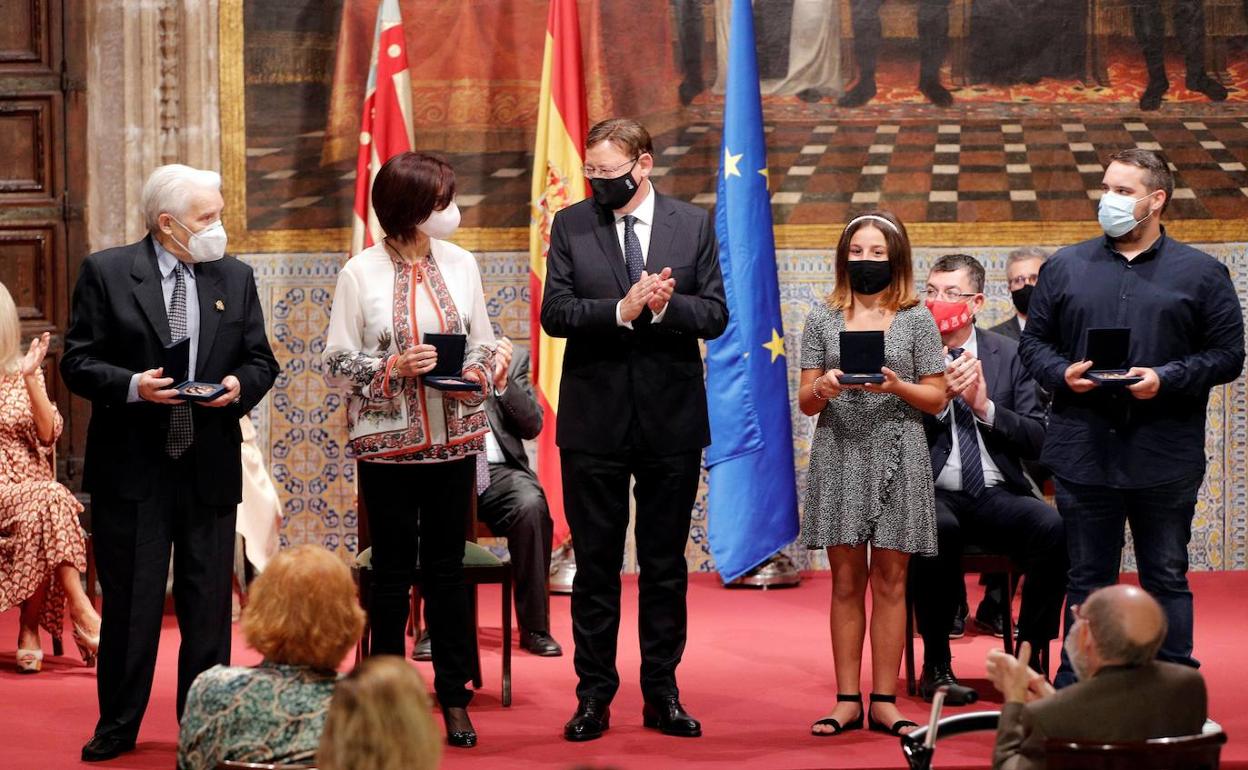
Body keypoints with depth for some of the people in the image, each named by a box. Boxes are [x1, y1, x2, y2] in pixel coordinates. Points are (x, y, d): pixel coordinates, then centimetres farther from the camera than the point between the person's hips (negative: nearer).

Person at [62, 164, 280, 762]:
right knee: (130, 602, 4)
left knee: (208, 605, 7)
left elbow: (261, 360, 12)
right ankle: (117, 727, 16)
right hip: (132, 467, -3)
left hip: (211, 469, 3)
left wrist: (240, 386, -10)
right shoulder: (106, 273, -2)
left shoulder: (235, 277, 8)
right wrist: (133, 386, -21)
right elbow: (78, 362, -4)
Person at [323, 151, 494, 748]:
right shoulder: (361, 273, -6)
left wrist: (475, 374, -11)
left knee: (447, 565, 6)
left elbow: (483, 343, 10)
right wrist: (393, 368, -18)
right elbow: (336, 362, -4)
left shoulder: (460, 264, 3)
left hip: (453, 437, 2)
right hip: (387, 441, -2)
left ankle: (454, 695, 13)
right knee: (393, 568, 6)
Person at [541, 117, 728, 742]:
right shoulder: (570, 225, 1)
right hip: (595, 417, 0)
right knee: (595, 565, 5)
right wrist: (622, 310, -21)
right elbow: (554, 312, -7)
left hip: (671, 416, 1)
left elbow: (715, 314, -2)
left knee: (665, 565, 8)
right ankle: (594, 696, 11)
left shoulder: (694, 225, 2)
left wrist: (664, 306, -20)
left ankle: (662, 695, 16)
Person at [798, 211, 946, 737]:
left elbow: (937, 398, 3)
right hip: (839, 457, 1)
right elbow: (804, 401, 7)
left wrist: (897, 387, -15)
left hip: (896, 458, -1)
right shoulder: (823, 319, 7)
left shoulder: (917, 320, 3)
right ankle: (847, 701, 9)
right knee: (846, 581, 4)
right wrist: (821, 389, -15)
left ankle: (884, 702, 6)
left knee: (889, 581, 2)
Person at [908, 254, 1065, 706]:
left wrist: (985, 407, -9)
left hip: (997, 497, 2)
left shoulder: (1009, 355, 10)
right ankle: (936, 666, -21)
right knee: (938, 530, -37)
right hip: (931, 497, -2)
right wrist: (941, 399, -16)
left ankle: (1030, 658, -14)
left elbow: (1037, 439, 4)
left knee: (1055, 528, -29)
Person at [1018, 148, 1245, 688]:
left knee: (1167, 578, 5)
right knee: (1087, 579, 9)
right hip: (1083, 453, 2)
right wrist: (1062, 373, -9)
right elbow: (1033, 342, 12)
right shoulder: (1065, 267, 10)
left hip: (1165, 456, -2)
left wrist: (1166, 378, -14)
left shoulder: (1201, 274, 4)